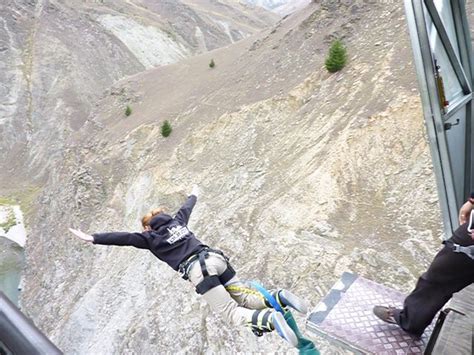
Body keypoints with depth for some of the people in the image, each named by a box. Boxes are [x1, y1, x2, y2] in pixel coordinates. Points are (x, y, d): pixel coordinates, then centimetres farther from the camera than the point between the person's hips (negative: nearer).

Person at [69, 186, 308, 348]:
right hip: (216, 258, 6)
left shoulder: (151, 238, 10)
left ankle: (270, 319, -30)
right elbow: (186, 207, 42)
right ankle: (279, 298, -13)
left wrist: (92, 238, 6)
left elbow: (125, 238, 3)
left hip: (199, 272, -6)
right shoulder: (178, 222, 25)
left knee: (233, 314, -4)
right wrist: (194, 194, 63)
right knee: (247, 299, 13)